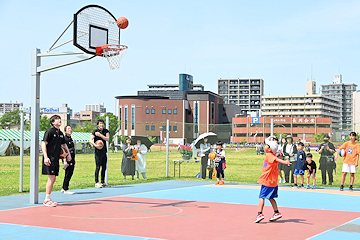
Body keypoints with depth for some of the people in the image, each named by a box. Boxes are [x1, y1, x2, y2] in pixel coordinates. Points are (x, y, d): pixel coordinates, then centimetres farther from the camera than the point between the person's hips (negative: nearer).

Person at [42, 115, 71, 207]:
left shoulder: (61, 133, 15)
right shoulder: (49, 131, -7)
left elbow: (64, 144, 29)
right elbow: (44, 144, -11)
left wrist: (68, 154, 15)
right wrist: (46, 157, -19)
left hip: (56, 159, 8)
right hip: (49, 159, -8)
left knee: (53, 178, 9)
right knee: (51, 178, -10)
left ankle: (48, 199, 16)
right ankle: (47, 200, -4)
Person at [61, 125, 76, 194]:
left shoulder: (70, 139, 16)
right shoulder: (64, 138, -12)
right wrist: (65, 160, -22)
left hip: (72, 159, 9)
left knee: (70, 173, 11)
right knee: (68, 174, -6)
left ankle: (63, 188, 20)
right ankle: (65, 189, 1)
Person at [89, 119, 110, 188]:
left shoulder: (106, 131, 9)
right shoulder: (95, 131, -4)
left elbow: (107, 139, -4)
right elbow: (90, 140, -10)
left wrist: (100, 135, -14)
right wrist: (95, 145, -24)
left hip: (104, 151, 5)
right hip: (98, 151, -5)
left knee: (104, 167, 8)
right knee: (98, 167, -8)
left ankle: (103, 182, 16)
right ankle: (96, 182, -5)